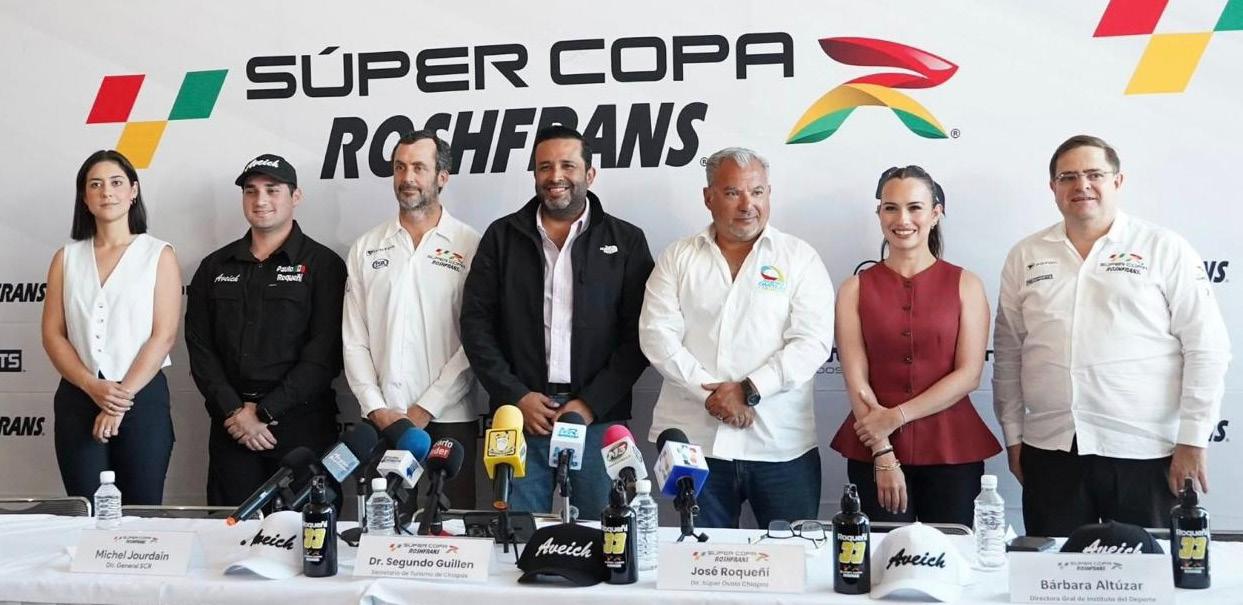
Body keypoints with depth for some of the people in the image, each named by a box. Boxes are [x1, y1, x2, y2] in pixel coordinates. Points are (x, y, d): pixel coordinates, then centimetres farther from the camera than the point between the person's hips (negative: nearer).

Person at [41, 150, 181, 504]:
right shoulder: (67, 258, 10)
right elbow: (52, 335, 4)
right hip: (78, 399, 2)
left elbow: (163, 335, -6)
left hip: (142, 398, -2)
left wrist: (122, 396, -12)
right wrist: (93, 387, -11)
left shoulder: (159, 255, 2)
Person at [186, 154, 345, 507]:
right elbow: (200, 348, 7)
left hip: (302, 425, -3)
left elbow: (323, 355, -8)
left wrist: (264, 412, -12)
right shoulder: (215, 267, 13)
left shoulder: (323, 265, 0)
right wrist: (233, 411, -7)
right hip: (231, 426, 4)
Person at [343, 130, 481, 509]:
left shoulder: (470, 246, 0)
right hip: (379, 420, 2)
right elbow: (354, 340, 7)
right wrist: (376, 408, -4)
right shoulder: (366, 249, 10)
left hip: (449, 420, -2)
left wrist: (425, 409, -10)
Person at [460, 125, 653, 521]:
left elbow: (637, 335, 0)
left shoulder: (626, 242, 5)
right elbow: (476, 323, 5)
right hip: (520, 414, 1)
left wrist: (591, 404, -9)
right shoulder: (502, 237, 9)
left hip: (599, 418, -1)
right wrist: (516, 396, -5)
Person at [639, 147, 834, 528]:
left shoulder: (800, 258, 6)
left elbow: (813, 342, -4)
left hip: (781, 446, -1)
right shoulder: (678, 258, 10)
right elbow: (657, 335, 0)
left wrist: (749, 389, -14)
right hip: (694, 441, 1)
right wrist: (710, 392, -12)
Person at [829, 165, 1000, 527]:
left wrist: (896, 416, -11)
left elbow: (969, 374, -4)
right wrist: (883, 455, -11)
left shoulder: (965, 284, 4)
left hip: (951, 452, 0)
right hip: (873, 455, 0)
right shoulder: (856, 289, 4)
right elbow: (856, 380, -3)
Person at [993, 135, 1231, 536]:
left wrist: (1193, 442, -7)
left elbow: (1206, 348, -3)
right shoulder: (1025, 257, 9)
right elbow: (1008, 355, 12)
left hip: (1145, 454, -3)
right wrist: (1013, 436, 9)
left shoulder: (1166, 251, 0)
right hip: (1050, 452, 3)